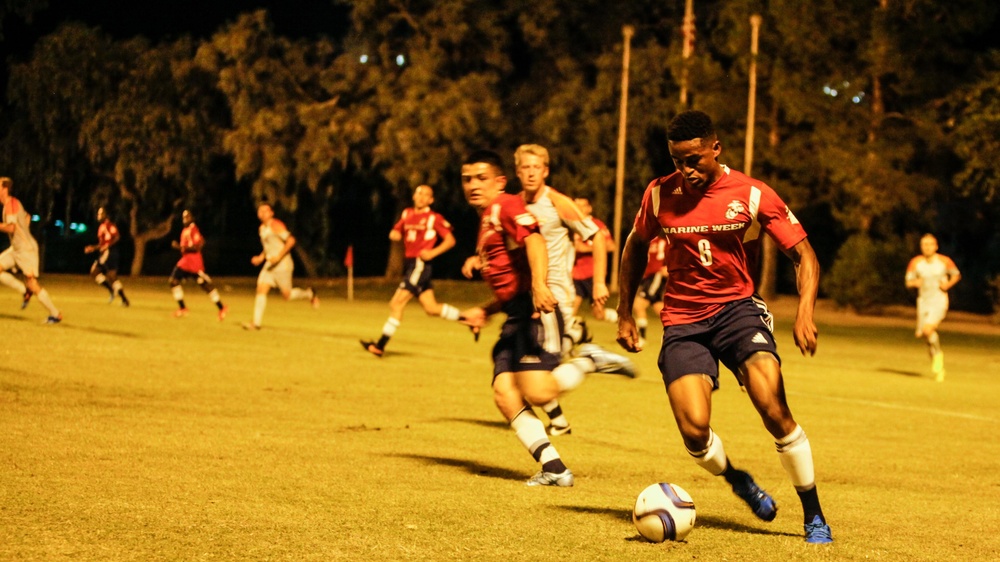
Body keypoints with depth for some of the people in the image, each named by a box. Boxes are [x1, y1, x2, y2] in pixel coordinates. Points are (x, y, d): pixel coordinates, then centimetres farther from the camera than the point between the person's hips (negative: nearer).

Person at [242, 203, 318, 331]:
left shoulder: (276, 225, -13)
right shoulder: (262, 228, 13)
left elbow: (291, 240, -20)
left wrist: (278, 257, -24)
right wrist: (261, 257, 12)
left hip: (282, 265, -8)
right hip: (269, 265, 8)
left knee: (287, 295, -2)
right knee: (261, 289, -8)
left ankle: (308, 293, 26)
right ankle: (256, 323, -11)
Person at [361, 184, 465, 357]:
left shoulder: (434, 218, -4)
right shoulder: (407, 214, 15)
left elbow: (450, 240, -3)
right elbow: (395, 234, 22)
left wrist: (433, 252, -16)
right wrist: (395, 235, -2)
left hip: (420, 264, -8)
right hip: (410, 264, 8)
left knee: (396, 303, -12)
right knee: (431, 308, 10)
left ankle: (380, 345, -11)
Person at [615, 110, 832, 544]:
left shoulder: (753, 196, -9)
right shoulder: (660, 195, -2)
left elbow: (803, 253, -5)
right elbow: (636, 246, 17)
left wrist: (805, 311, -21)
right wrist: (625, 312, 14)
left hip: (737, 308, -1)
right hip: (682, 321, 2)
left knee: (774, 408, -22)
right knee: (694, 430, -16)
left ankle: (813, 514, -4)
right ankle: (736, 479, 20)